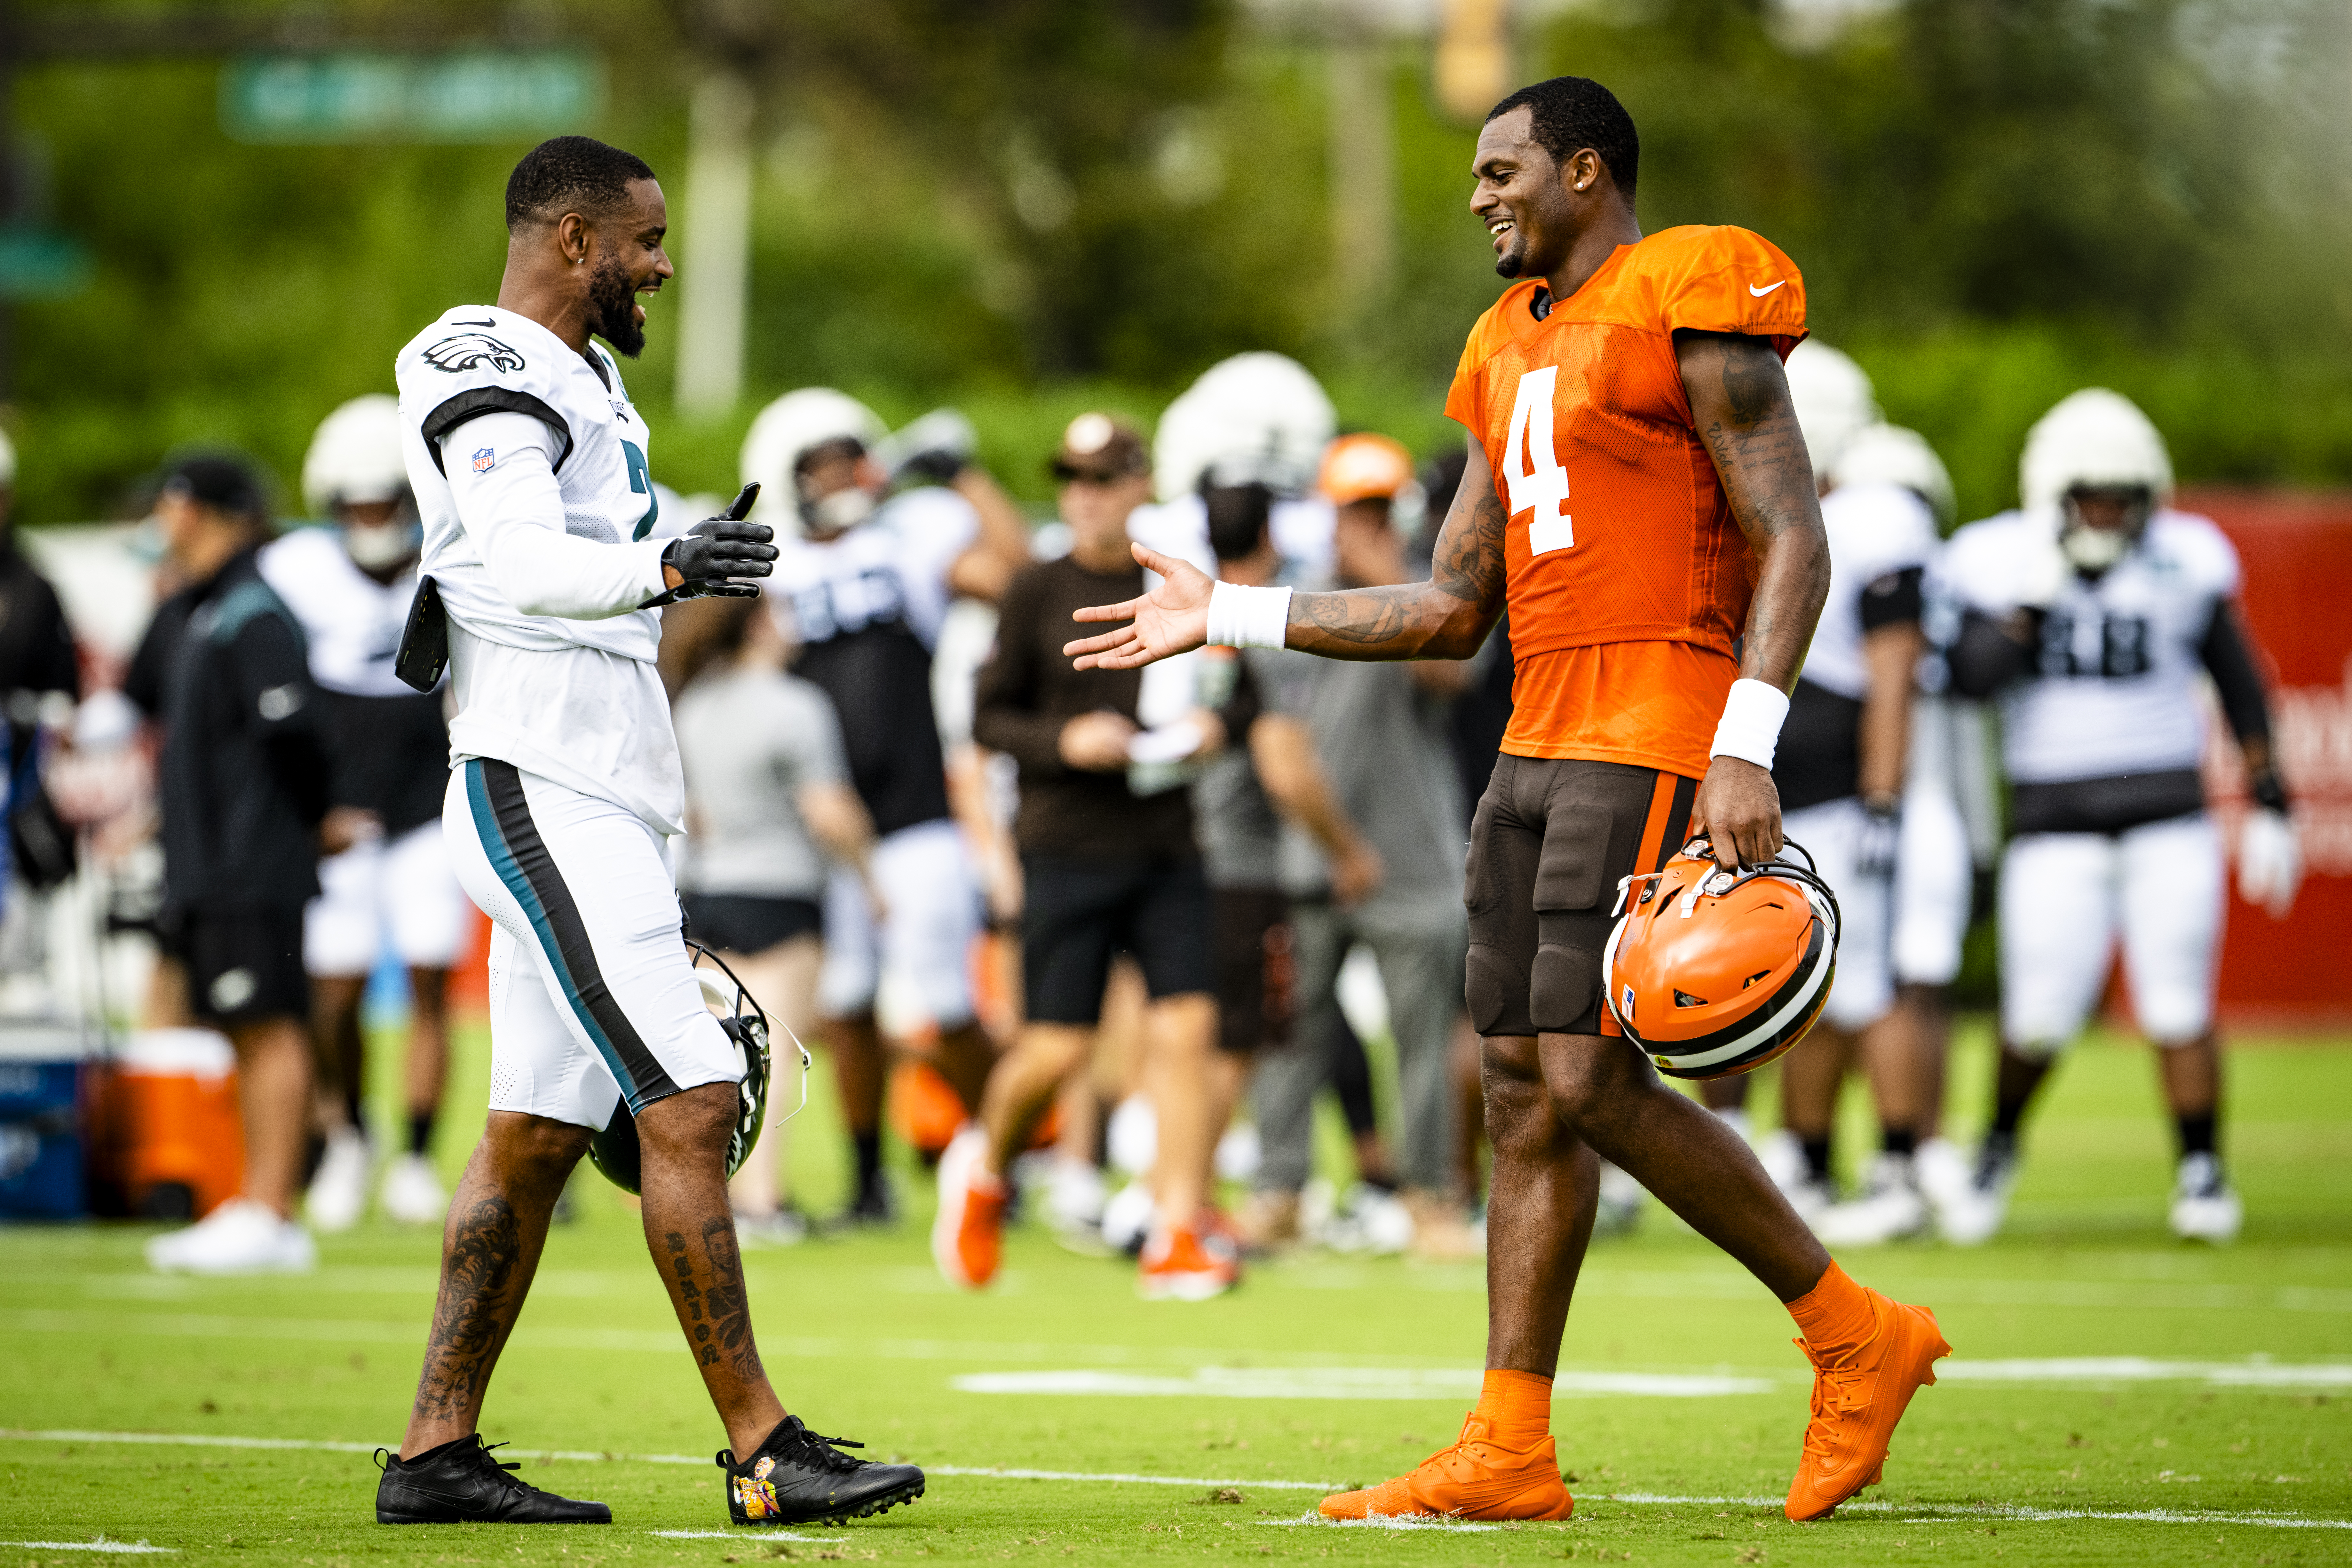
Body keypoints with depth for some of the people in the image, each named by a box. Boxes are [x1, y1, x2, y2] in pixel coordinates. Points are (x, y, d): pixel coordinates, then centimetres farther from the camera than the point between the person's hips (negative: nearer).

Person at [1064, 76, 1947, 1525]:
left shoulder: (1694, 304, -5)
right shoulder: (1514, 352, 20)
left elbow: (1794, 541, -12)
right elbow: (1451, 614, 23)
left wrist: (1746, 747, -23)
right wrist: (1228, 619, 21)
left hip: (1656, 740, -9)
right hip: (1542, 742, 9)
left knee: (1594, 1084, -14)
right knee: (1527, 1089, 4)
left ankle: (1858, 1338, 0)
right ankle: (1511, 1450, 5)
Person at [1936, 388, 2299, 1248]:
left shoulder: (2184, 560, 0)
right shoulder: (1998, 561, -2)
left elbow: (2241, 689, 8)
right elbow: (1971, 677, -14)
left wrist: (2268, 807, 6)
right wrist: (2035, 596, -21)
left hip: (2169, 816, 1)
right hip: (2055, 816, -1)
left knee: (2177, 1004, -10)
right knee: (2040, 1014, -7)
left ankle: (2202, 1171, 6)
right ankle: (2000, 1146, 21)